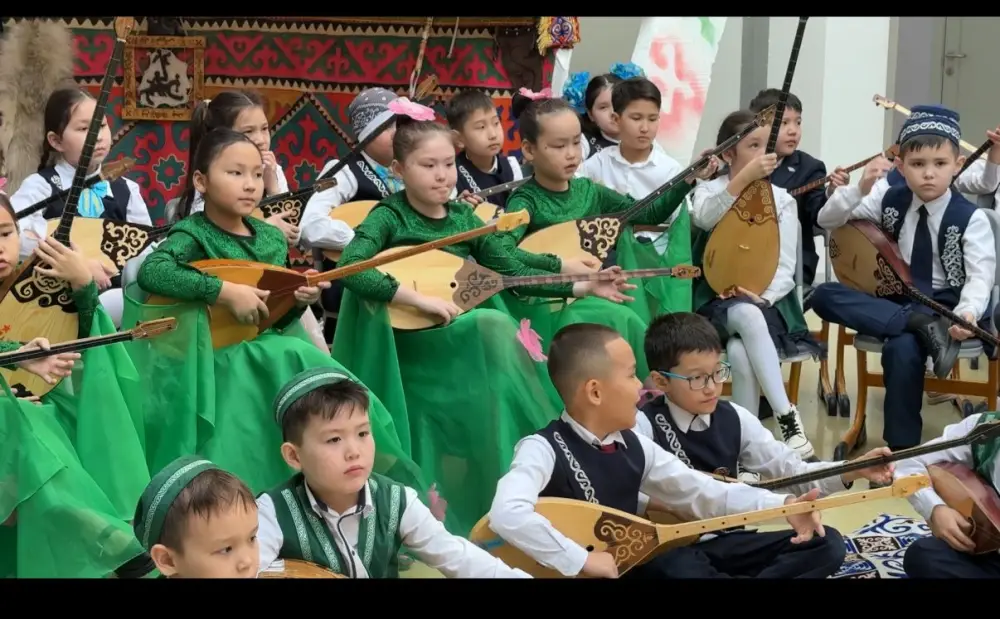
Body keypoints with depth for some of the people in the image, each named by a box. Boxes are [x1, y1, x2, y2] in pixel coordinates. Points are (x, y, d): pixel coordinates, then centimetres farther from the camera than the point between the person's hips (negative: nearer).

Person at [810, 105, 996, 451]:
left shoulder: (970, 218, -7)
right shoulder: (891, 202, 5)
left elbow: (980, 275, -16)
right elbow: (827, 221, 8)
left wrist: (967, 313, -38)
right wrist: (860, 189, -10)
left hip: (945, 307, -5)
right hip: (896, 303, 5)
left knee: (902, 348, -37)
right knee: (823, 296, -19)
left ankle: (902, 447, -22)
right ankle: (922, 326, -30)